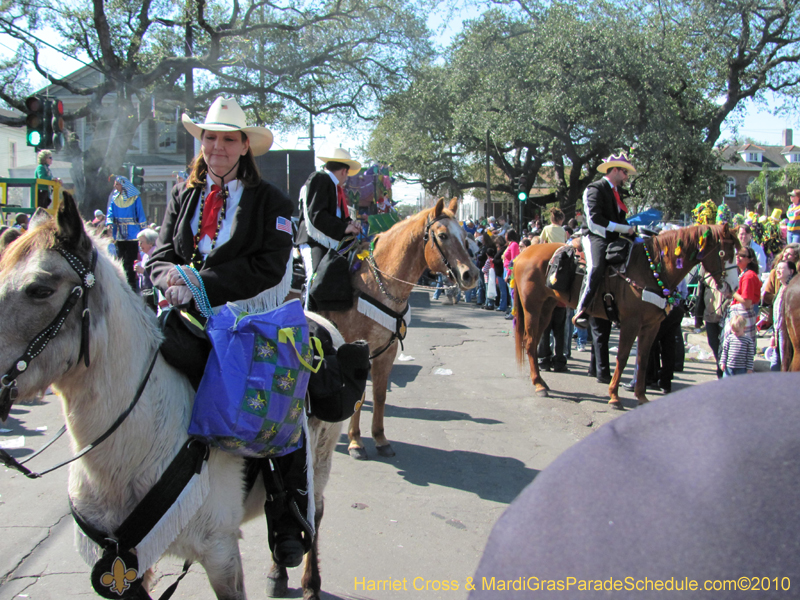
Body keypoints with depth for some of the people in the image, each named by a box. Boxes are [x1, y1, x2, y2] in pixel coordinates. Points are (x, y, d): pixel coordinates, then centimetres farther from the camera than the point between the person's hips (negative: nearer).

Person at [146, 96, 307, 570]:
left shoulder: (269, 200, 3)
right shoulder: (184, 196, 18)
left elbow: (269, 266, -9)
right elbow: (162, 253, 13)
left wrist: (202, 285, -18)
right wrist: (171, 277, -13)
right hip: (192, 320, 4)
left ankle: (289, 525, 1)